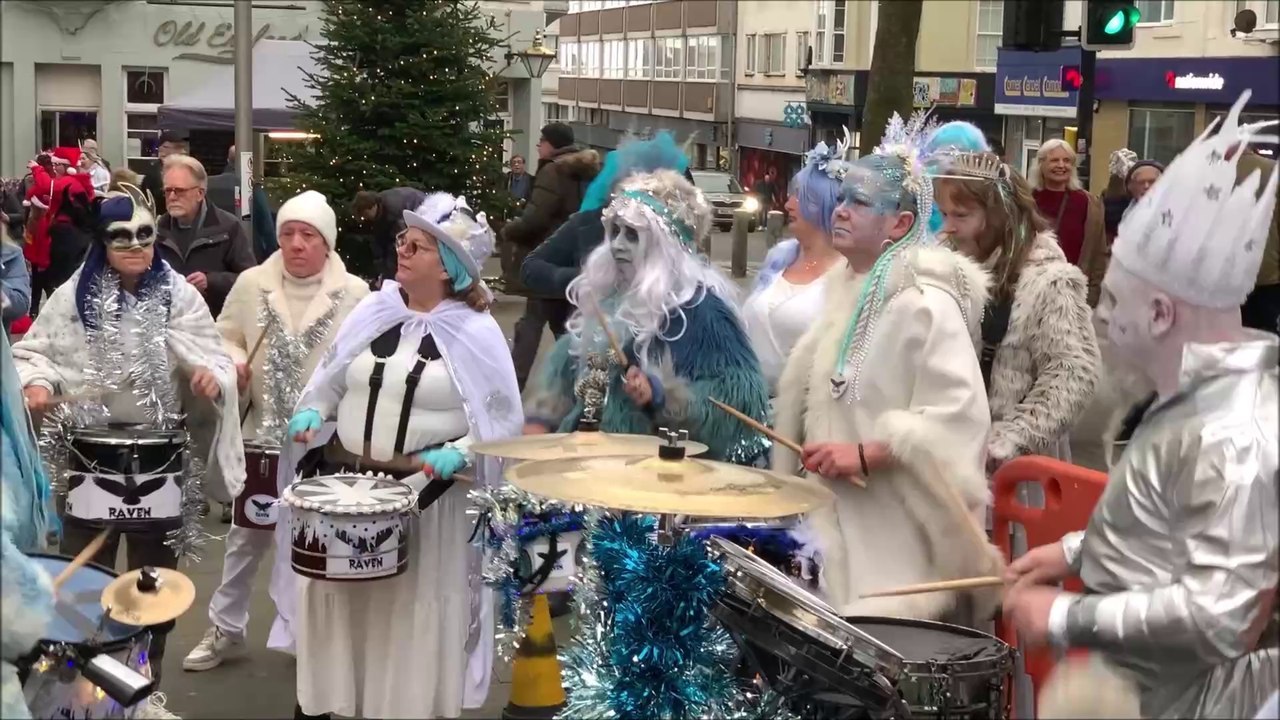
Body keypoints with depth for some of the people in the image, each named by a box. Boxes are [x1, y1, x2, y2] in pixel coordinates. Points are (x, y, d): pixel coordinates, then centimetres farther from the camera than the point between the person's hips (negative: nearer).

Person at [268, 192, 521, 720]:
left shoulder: (477, 332, -8)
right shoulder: (372, 311, 4)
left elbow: (504, 421, -6)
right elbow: (331, 382, 15)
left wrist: (458, 453, -21)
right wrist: (311, 412, -4)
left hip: (427, 495, -4)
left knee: (416, 613, 3)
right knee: (333, 602, 11)